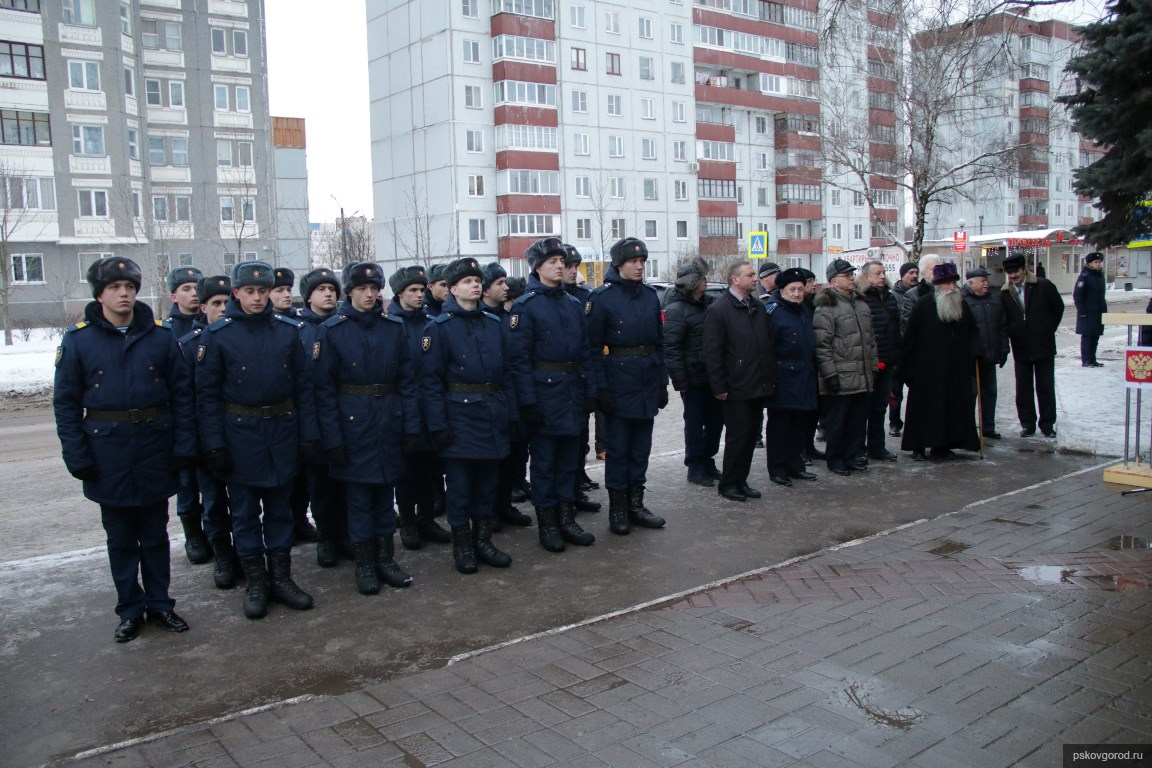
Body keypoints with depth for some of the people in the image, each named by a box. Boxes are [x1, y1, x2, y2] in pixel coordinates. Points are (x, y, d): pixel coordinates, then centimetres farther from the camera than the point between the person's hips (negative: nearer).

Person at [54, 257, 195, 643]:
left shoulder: (160, 336, -1)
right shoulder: (78, 340, -3)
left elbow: (182, 393, 0)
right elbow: (66, 402, -2)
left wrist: (184, 446, -6)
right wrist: (76, 456, -9)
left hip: (155, 448, 1)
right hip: (108, 453, 0)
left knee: (155, 534, 13)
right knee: (120, 537, 11)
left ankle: (159, 604, 26)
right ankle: (130, 610, 25)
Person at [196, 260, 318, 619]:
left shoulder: (288, 330, 1)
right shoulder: (217, 335, -6)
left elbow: (303, 385, 3)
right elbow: (207, 394, -5)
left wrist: (308, 433, -2)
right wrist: (214, 443, -10)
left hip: (282, 430, 2)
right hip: (239, 432, -2)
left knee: (279, 507, 12)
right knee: (245, 511, 8)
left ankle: (281, 577, 24)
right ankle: (254, 582, 21)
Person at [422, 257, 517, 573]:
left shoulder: (494, 324, 9)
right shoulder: (439, 327, -5)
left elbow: (506, 373, 11)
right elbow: (431, 381, -8)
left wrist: (512, 413, 5)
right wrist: (438, 425, -14)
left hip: (493, 415, 5)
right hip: (459, 415, -5)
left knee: (488, 481, 12)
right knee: (460, 484, 4)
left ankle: (483, 541, 25)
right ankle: (462, 545, 18)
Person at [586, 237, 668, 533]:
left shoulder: (650, 295, 9)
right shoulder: (603, 297, -7)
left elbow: (659, 341, 13)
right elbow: (594, 345, -9)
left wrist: (662, 381, 9)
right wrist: (601, 387, -15)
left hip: (648, 380, 5)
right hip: (619, 379, -5)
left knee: (641, 446, 12)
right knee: (618, 447, 3)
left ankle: (635, 504, 23)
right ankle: (617, 509, 14)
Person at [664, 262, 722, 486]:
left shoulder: (707, 303, 11)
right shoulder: (677, 309, -11)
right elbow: (671, 348, -15)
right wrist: (680, 380, -19)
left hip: (712, 375, 7)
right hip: (693, 378, -7)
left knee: (716, 419, 12)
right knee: (695, 423, 4)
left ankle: (707, 461, 28)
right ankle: (695, 468, 16)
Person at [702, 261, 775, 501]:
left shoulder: (758, 308, 13)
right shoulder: (719, 310, -10)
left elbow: (769, 344, 17)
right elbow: (712, 352, -13)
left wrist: (770, 378, 11)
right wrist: (719, 387, -15)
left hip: (759, 387, 7)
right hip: (737, 389, -7)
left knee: (751, 436, 11)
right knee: (738, 436, -1)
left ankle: (741, 481, 23)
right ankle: (728, 484, 13)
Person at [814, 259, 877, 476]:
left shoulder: (861, 303, 16)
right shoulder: (826, 307, -10)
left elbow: (870, 339, 21)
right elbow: (821, 344, -15)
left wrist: (873, 366, 17)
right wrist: (830, 373, -18)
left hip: (862, 377, 7)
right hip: (840, 378, -7)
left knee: (858, 419, 12)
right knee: (836, 421, 2)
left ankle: (851, 457, 24)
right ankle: (834, 460, 15)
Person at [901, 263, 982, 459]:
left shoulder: (962, 304, 8)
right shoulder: (923, 305, -8)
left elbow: (972, 331, 18)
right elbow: (910, 337, -7)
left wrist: (975, 351, 0)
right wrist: (908, 367, -9)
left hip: (956, 370, 5)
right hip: (927, 369, -5)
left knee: (952, 406, 5)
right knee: (924, 406, 1)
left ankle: (943, 446, 14)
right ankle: (918, 447, 9)